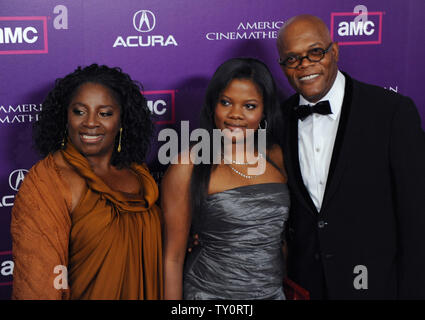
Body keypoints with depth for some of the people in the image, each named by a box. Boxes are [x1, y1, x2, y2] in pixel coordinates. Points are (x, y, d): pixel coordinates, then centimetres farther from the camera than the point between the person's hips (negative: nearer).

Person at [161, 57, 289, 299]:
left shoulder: (278, 157, 3)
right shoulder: (188, 168, -11)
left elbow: (284, 236, 12)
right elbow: (173, 258, -9)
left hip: (274, 290, 4)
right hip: (210, 292, -4)